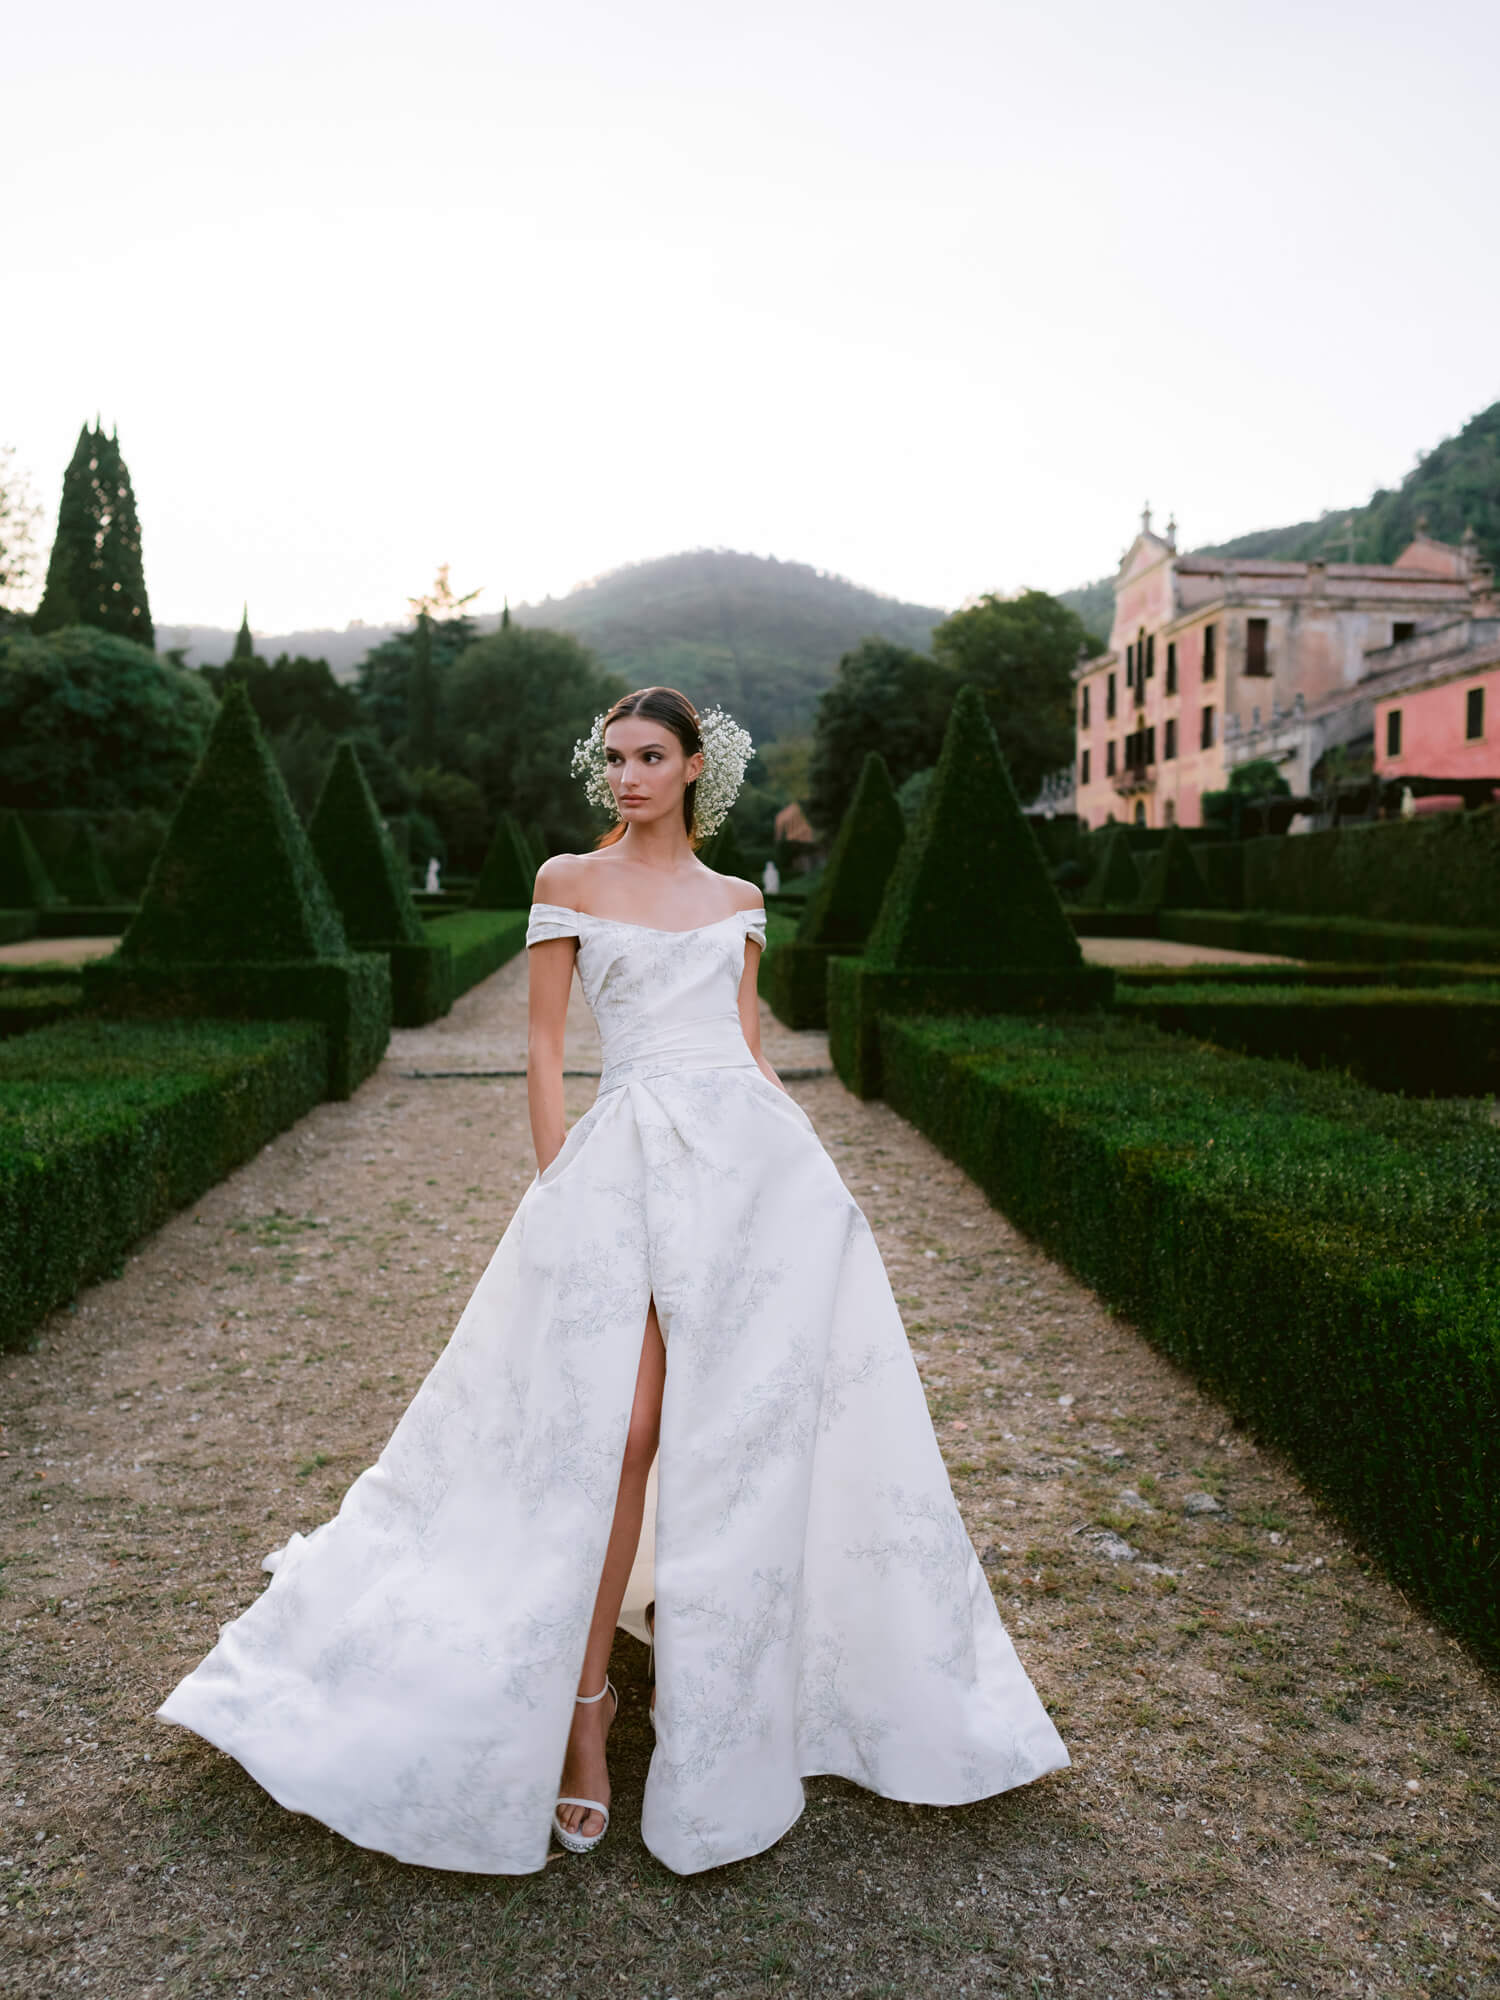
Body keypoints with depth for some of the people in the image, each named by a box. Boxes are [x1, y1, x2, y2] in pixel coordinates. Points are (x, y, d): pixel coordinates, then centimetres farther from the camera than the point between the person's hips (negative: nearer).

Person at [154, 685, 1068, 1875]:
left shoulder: (739, 901, 17)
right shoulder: (570, 881, 9)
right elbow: (545, 1043, 4)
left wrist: (809, 1167, 10)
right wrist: (556, 1186, -3)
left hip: (757, 1159, 3)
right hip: (628, 1162, -3)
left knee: (760, 1425, 4)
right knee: (622, 1434, -9)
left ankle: (731, 1681, 27)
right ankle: (583, 1701, 8)